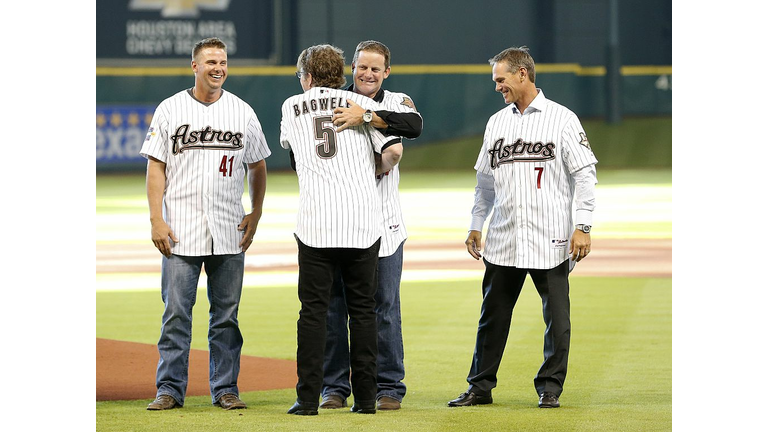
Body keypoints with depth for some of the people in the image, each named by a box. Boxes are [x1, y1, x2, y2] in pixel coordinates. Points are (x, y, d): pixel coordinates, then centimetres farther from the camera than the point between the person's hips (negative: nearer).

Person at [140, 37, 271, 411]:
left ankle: (225, 389, 10)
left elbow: (257, 166, 15)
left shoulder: (243, 112, 8)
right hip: (181, 231, -2)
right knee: (176, 312, -3)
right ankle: (170, 389, 0)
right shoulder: (169, 110, 3)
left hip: (229, 232, 2)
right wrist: (156, 220, -8)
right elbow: (156, 167, 0)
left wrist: (256, 215, 6)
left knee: (226, 314, 4)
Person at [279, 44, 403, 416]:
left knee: (313, 309, 1)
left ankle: (308, 398, -4)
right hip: (363, 221, 0)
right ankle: (366, 397, 6)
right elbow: (394, 150, -2)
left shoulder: (292, 107, 13)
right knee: (363, 308, 7)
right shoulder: (363, 104, 9)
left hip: (315, 221, 0)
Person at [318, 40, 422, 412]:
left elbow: (414, 125, -20)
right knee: (333, 306, 3)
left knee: (384, 307, 1)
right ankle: (334, 387, 10)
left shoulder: (396, 103, 5)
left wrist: (367, 117, -32)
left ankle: (389, 387, 8)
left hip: (382, 223, -1)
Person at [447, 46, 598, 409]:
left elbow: (584, 174, -4)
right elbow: (486, 181, 22)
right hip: (502, 240, 4)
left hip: (550, 239, -4)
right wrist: (475, 225, 17)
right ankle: (480, 386, 14)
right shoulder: (496, 123, 14)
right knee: (493, 315, 7)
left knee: (556, 316, -1)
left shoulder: (562, 119, -1)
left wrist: (582, 226, -11)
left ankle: (550, 387, 9)